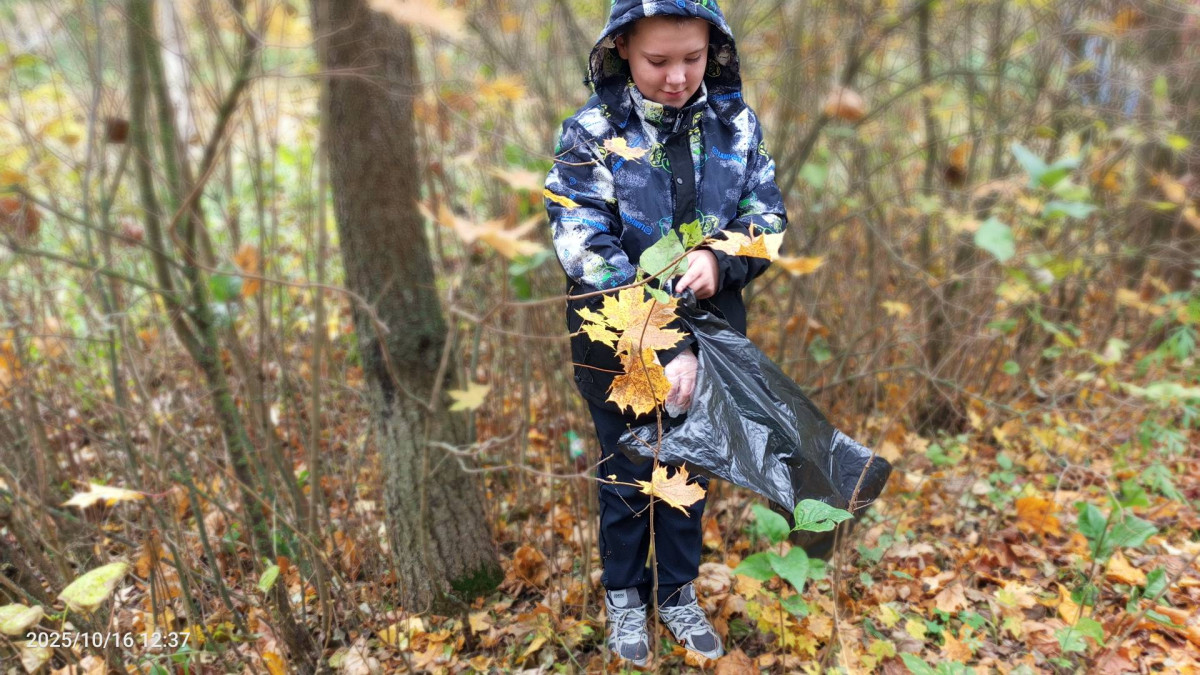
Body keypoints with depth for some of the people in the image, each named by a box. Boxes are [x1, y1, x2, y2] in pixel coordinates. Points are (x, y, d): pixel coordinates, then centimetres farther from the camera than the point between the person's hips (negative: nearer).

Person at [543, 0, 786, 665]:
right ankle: (624, 596, 39)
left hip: (706, 335, 3)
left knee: (690, 472, 18)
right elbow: (591, 260, -22)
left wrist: (720, 260, -23)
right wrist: (664, 351, -29)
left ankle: (678, 592, 41)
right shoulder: (590, 135, -16)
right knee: (626, 478, 15)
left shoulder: (735, 123, -5)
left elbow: (768, 216, 0)